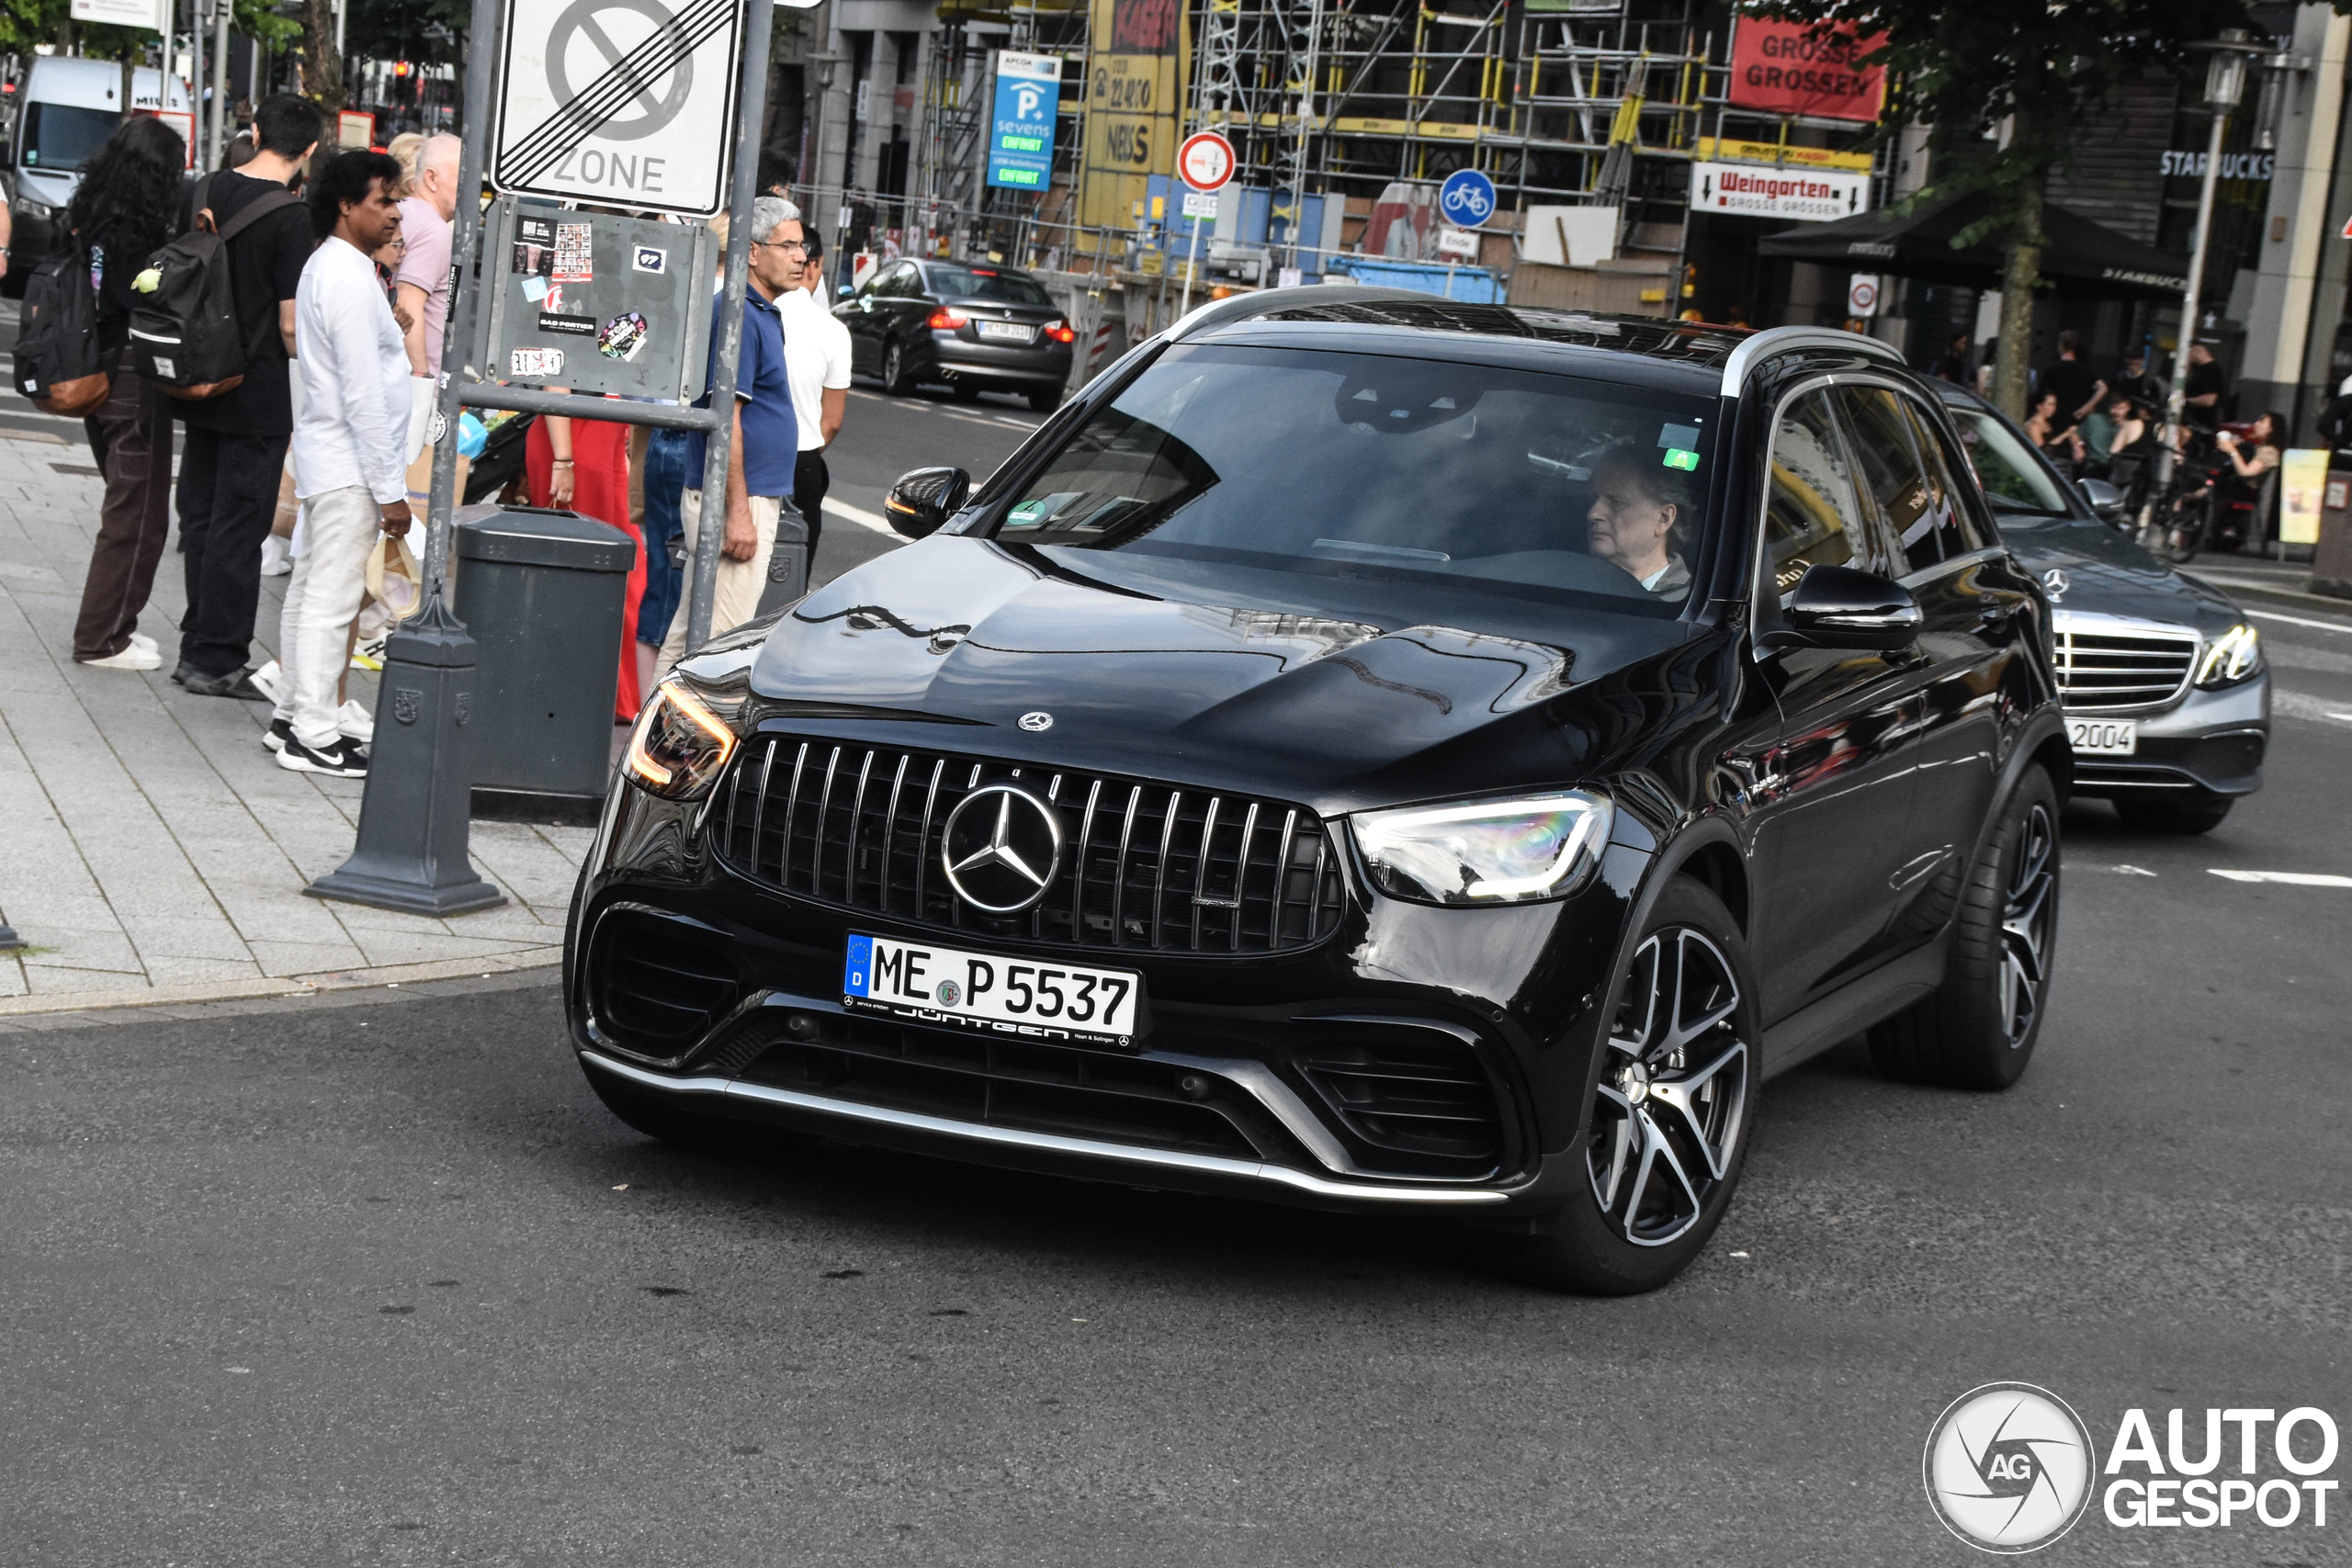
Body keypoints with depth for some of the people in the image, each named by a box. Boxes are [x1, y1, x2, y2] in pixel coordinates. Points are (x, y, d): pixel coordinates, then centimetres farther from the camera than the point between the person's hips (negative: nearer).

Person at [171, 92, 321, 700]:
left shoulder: (207, 192, 2)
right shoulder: (290, 217, -17)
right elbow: (291, 325, -16)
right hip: (259, 396, -6)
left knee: (201, 518, 16)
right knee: (238, 529, 0)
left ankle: (201, 643, 24)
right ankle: (216, 660, 4)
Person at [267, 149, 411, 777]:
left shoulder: (327, 267, 14)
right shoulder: (350, 278, -18)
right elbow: (364, 394, -21)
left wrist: (384, 479, 22)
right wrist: (390, 489, -19)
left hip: (327, 459, 11)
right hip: (349, 466, -11)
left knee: (311, 593, 14)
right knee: (331, 601, -7)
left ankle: (294, 717, 21)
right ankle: (314, 736, -4)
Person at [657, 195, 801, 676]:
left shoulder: (761, 314, 17)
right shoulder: (739, 315, -15)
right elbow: (725, 419, -21)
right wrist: (739, 511, -24)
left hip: (754, 498, 10)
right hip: (739, 500, -10)